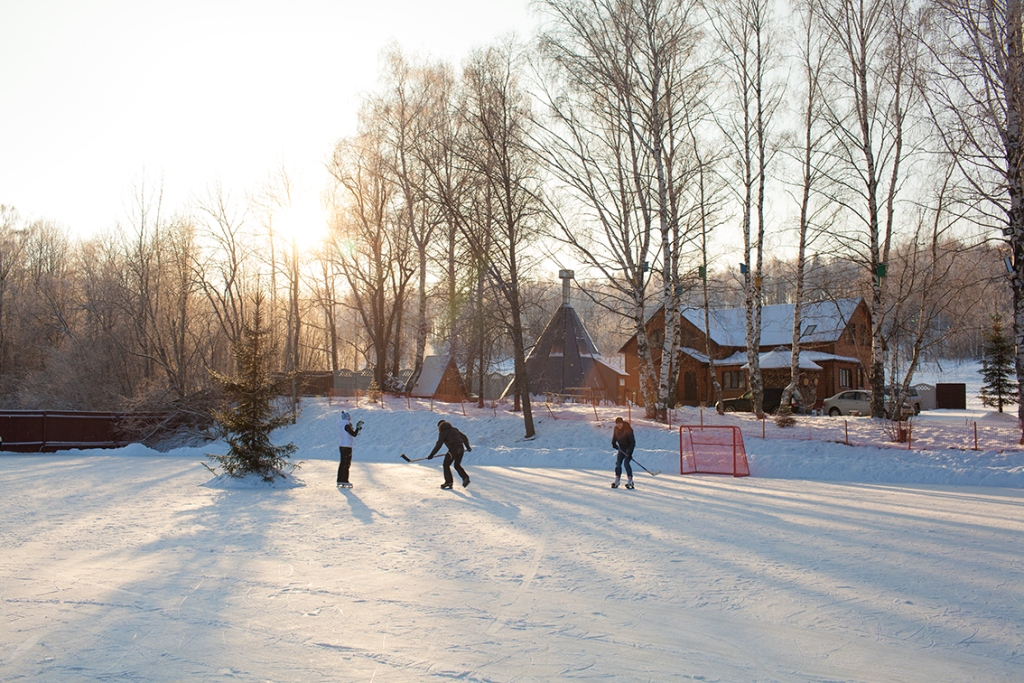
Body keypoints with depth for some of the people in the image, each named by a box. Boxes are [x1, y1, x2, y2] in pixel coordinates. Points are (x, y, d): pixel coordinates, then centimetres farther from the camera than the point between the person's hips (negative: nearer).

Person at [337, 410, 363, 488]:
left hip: (342, 446, 10)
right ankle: (344, 482, -5)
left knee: (342, 463, 15)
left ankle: (340, 480, 20)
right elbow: (354, 434, -16)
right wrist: (358, 427, -11)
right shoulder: (347, 425, -16)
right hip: (346, 446, -10)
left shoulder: (344, 425, 13)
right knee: (346, 464, -6)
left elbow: (352, 433, 17)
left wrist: (358, 427, 13)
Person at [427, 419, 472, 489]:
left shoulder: (443, 432, 2)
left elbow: (438, 445, -6)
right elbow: (464, 437, 26)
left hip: (453, 449, -7)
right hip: (461, 449, 7)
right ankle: (465, 478, 8)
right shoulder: (454, 429, 23)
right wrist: (468, 447, 38)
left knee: (446, 465, 6)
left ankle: (449, 482, 2)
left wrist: (432, 454, -4)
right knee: (457, 465, 22)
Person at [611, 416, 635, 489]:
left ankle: (630, 481, -13)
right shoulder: (616, 429, -4)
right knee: (618, 463, -1)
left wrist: (630, 452, -28)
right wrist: (614, 443, -8)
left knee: (626, 463, -18)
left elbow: (632, 442, -22)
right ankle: (617, 481, 6)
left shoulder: (628, 429, -22)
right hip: (621, 448, 6)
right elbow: (614, 437, 14)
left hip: (628, 448, -6)